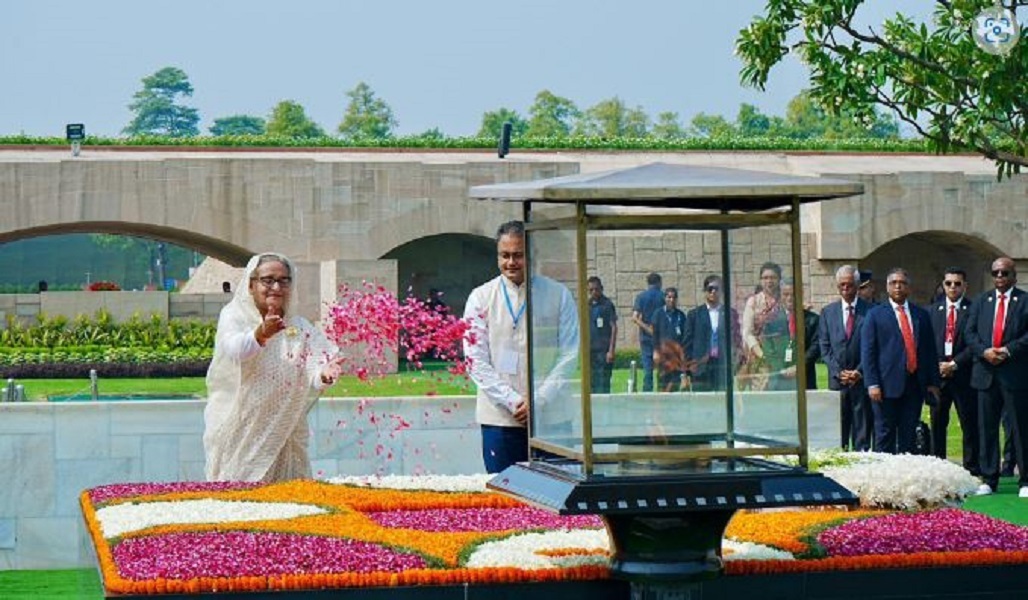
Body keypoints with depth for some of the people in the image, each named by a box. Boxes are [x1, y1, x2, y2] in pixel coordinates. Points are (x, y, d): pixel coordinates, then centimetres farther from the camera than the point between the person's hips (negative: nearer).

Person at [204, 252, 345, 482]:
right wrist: (260, 334, -42)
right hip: (239, 435, -3)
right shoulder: (234, 316, 2)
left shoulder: (300, 327, 9)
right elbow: (234, 350, -21)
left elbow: (311, 377, -4)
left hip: (283, 435, 3)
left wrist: (324, 374, -28)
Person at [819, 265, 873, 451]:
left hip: (862, 379, -2)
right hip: (837, 380, 2)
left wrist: (860, 372, -9)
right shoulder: (828, 312, 11)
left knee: (863, 427, -1)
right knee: (837, 431, 2)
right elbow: (824, 347, 8)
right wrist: (838, 372, -5)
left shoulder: (870, 311, 2)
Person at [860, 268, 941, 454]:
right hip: (887, 385, -3)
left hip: (915, 384, 3)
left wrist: (933, 382, 8)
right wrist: (872, 384, -11)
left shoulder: (921, 315, 15)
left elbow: (930, 351, 15)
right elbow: (867, 352, -1)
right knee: (885, 435, -2)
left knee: (909, 437, 4)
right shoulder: (875, 315, 4)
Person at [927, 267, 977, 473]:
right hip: (937, 375, 3)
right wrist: (937, 366, -4)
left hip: (964, 374, -3)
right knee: (937, 424, 6)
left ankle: (972, 469, 3)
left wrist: (955, 364, -12)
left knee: (969, 424, -1)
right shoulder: (933, 311, 11)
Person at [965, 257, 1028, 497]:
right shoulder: (980, 302, 15)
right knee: (987, 428, 6)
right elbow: (970, 333, 7)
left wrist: (1009, 350, -17)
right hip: (986, 373, 4)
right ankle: (989, 479, 11)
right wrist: (984, 351, -10)